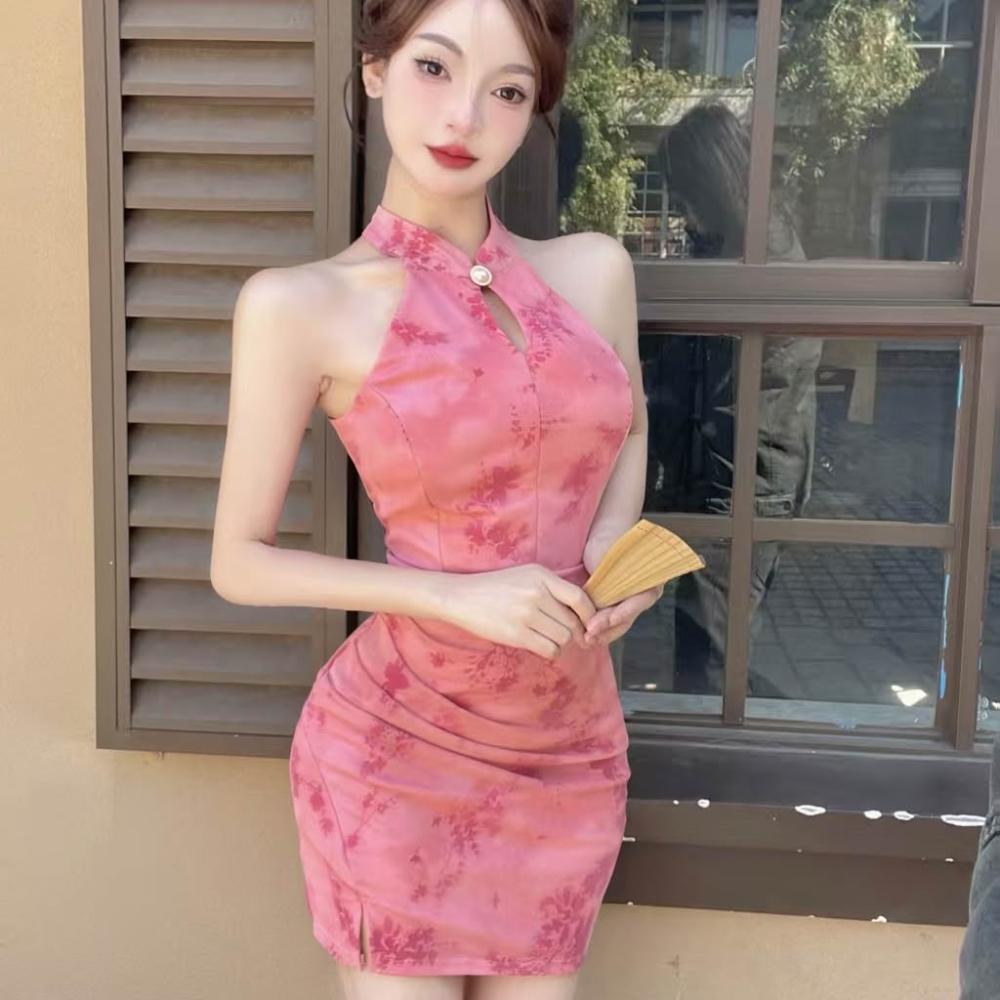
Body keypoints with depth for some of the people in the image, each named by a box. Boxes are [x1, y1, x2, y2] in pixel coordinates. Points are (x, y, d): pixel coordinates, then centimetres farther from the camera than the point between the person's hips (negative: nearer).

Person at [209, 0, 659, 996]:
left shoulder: (595, 269, 0)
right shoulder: (300, 305, -11)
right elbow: (240, 563, -7)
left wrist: (612, 543, -4)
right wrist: (457, 595, -19)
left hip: (571, 752, 4)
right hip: (395, 744, -4)